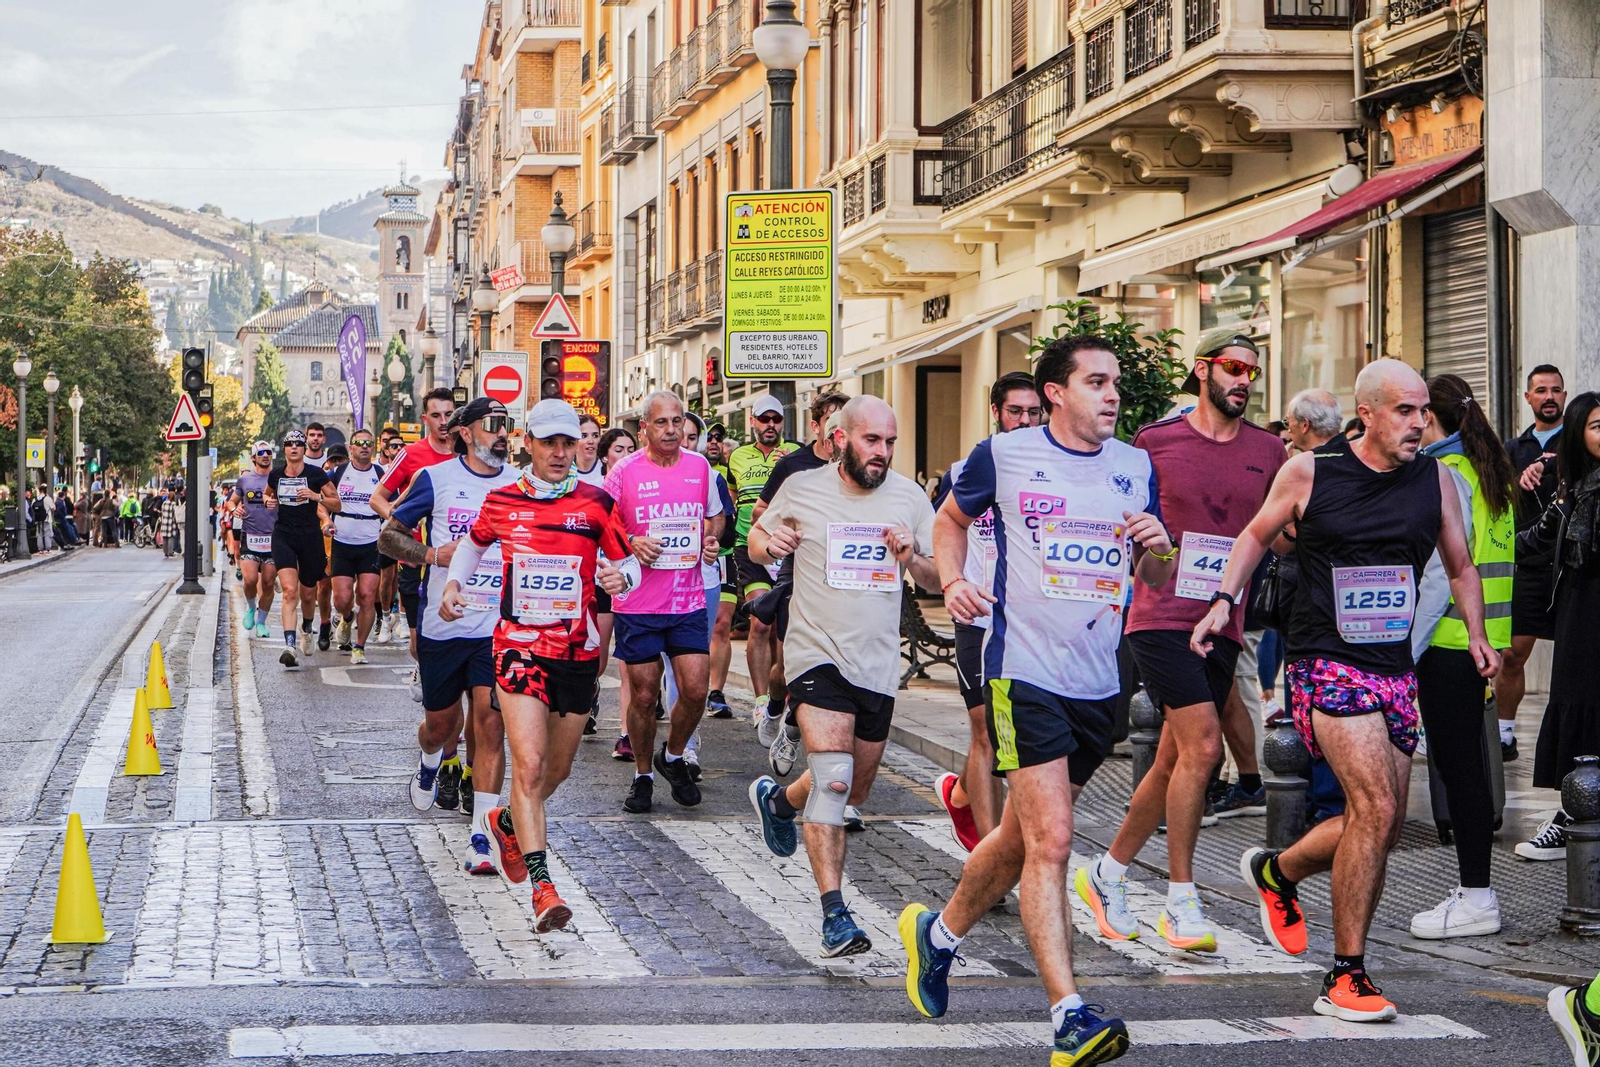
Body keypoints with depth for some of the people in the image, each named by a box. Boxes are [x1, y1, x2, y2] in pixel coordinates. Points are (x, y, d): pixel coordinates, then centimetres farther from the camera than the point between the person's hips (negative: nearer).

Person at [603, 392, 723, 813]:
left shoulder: (700, 467, 5)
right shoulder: (624, 472, -5)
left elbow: (714, 515, 21)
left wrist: (711, 538, 0)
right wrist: (631, 544, -16)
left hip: (688, 601, 2)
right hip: (638, 604, -2)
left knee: (695, 690, -5)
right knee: (643, 696, 3)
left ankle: (673, 757, 22)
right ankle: (642, 775, 22)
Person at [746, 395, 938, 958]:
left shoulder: (909, 496, 4)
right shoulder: (801, 489, -2)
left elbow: (937, 578, 10)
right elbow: (756, 539, 14)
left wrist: (913, 560, -12)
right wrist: (767, 543, -9)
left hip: (878, 663, 4)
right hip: (817, 654, -4)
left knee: (856, 789, 16)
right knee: (833, 777, -22)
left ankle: (779, 799, 48)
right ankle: (835, 913, -21)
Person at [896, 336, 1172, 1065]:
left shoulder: (1137, 468, 9)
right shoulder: (1003, 456, -2)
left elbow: (1156, 581, 17)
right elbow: (951, 518, 16)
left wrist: (1159, 547, -6)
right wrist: (952, 581, -2)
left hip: (1100, 683, 5)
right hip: (1024, 672, -5)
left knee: (1022, 836, 17)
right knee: (1050, 842, -15)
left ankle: (938, 933, 41)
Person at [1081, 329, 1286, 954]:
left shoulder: (1268, 453, 10)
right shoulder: (1155, 443, 1)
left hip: (1222, 626, 5)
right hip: (1160, 617, -4)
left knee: (1174, 759, 8)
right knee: (1202, 745, -15)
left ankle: (1108, 873, 26)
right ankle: (1180, 902, -7)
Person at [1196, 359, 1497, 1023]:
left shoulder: (1435, 478, 6)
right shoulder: (1309, 471, -4)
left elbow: (1460, 566, 18)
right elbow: (1258, 534, 13)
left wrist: (1476, 634, 3)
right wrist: (1225, 600, 0)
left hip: (1396, 670, 6)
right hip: (1326, 663, -6)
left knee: (1380, 829, 8)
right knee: (1376, 809, -21)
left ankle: (1275, 871, 38)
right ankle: (1347, 978, -10)